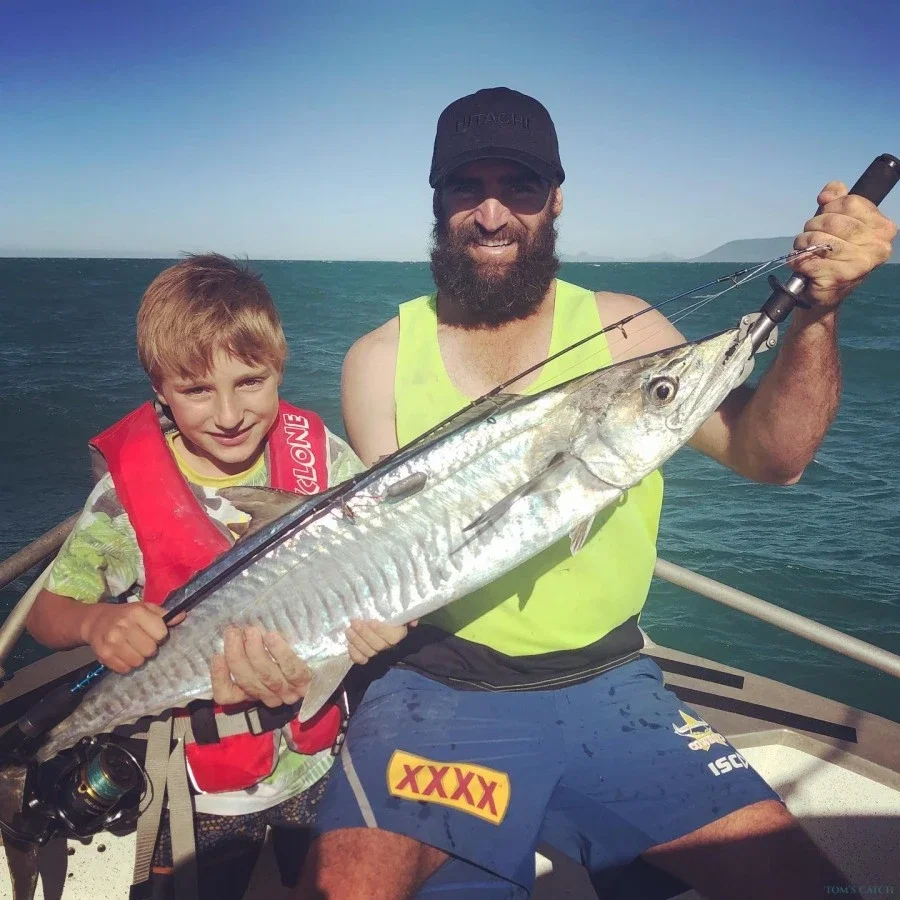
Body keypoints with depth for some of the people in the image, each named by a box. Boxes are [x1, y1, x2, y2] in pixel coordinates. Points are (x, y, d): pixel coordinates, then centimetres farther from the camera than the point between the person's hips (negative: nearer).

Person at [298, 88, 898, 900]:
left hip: (608, 682, 2)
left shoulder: (623, 329, 3)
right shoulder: (382, 359, 0)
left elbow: (767, 454, -7)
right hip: (437, 687, -1)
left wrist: (816, 314, -22)